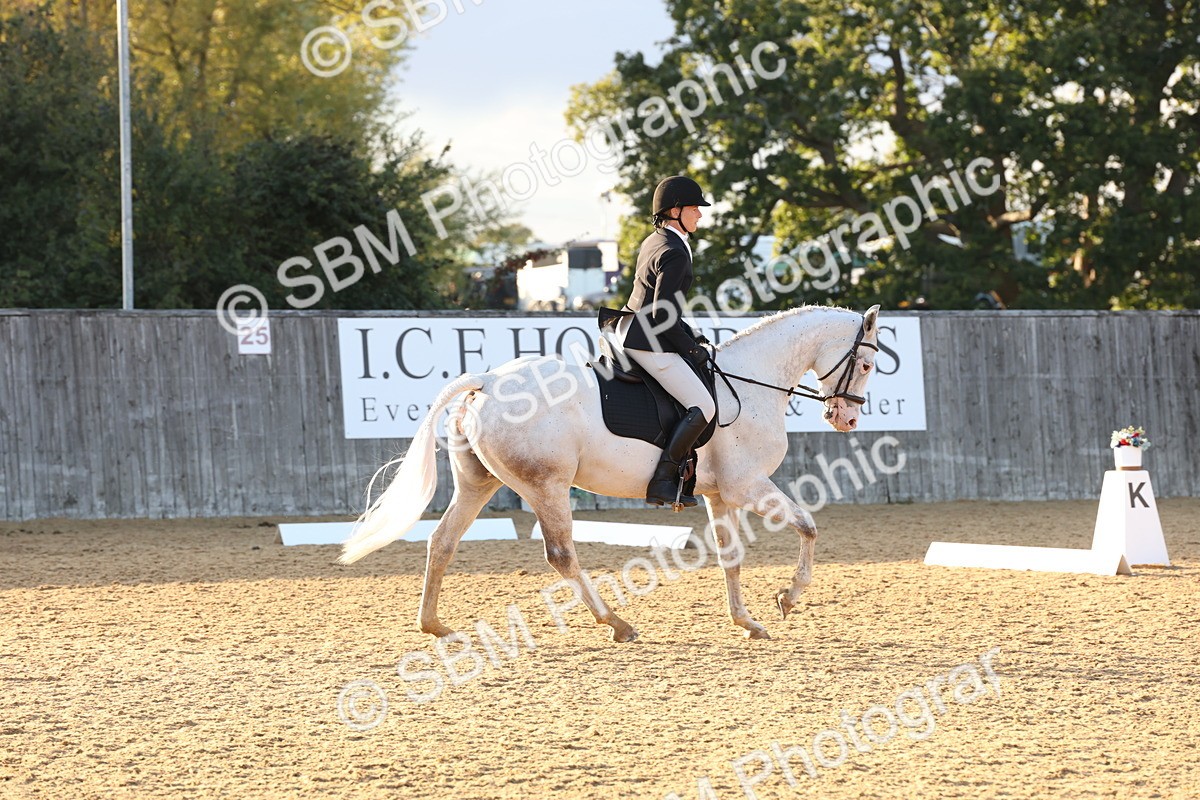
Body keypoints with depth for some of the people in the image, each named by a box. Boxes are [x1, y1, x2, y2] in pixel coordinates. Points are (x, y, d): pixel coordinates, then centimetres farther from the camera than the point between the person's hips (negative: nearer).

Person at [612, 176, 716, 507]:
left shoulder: (652, 242, 12)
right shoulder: (675, 254, -18)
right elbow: (662, 315, -23)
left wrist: (689, 335, 16)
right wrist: (690, 348, -10)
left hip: (627, 329, 10)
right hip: (648, 343, -10)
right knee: (703, 407, -9)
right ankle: (662, 481, -11)